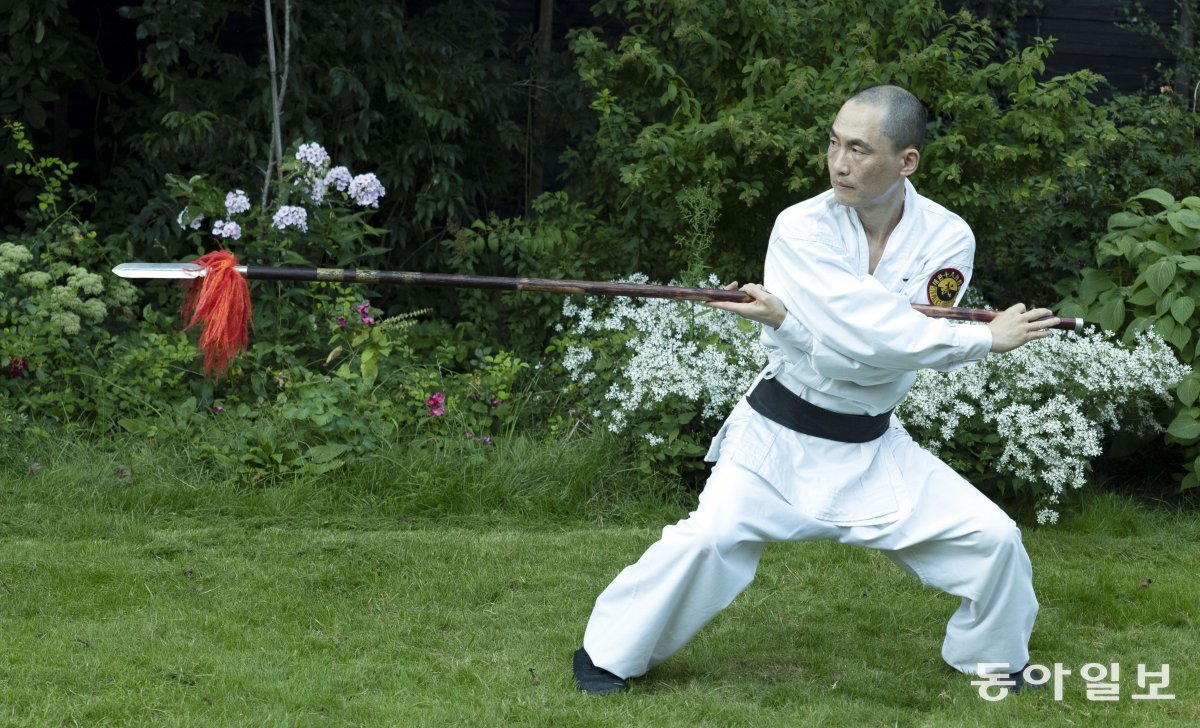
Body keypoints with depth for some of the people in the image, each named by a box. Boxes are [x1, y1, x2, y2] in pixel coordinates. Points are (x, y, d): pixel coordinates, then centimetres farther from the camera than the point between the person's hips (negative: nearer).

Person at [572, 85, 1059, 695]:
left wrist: (785, 320, -32)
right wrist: (984, 337, -26)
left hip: (873, 445, 3)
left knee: (991, 539, -2)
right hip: (779, 435, -3)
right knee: (708, 539, -22)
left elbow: (883, 363, -22)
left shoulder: (946, 240, -12)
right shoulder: (801, 228, -18)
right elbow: (871, 338, -29)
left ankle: (992, 656, 26)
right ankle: (609, 654, 0)